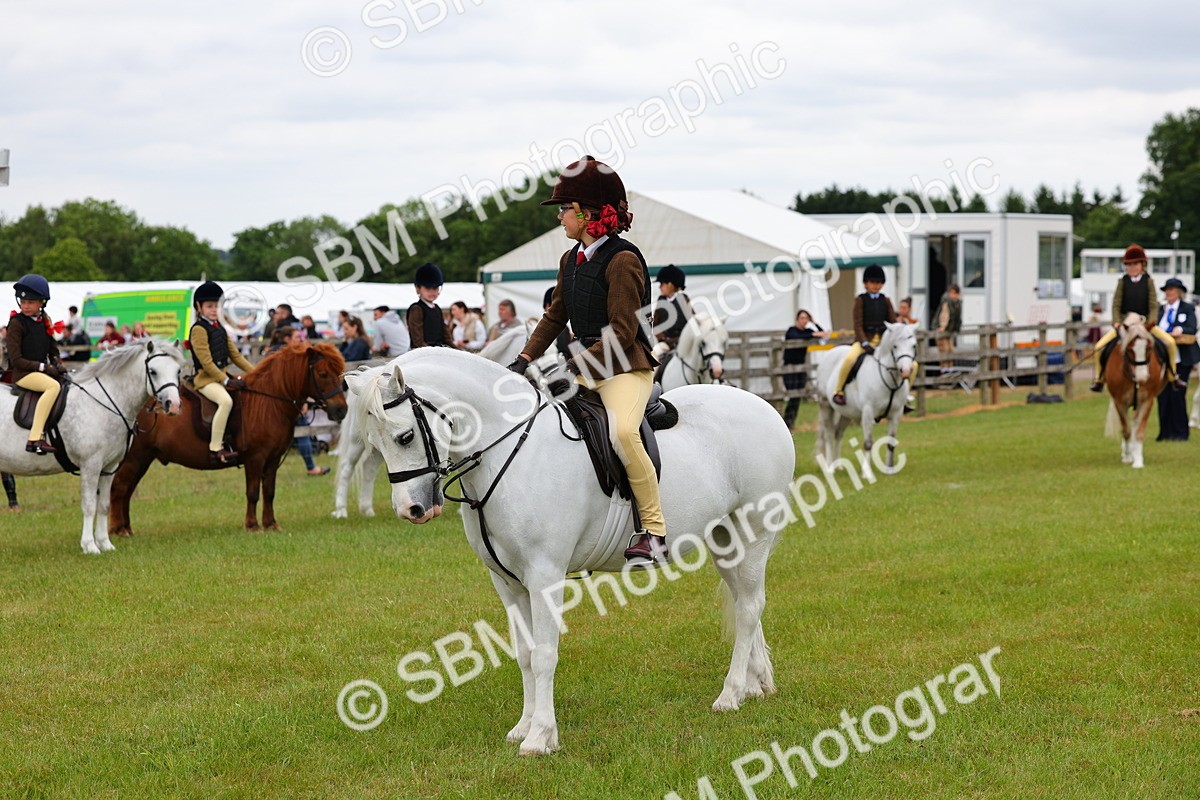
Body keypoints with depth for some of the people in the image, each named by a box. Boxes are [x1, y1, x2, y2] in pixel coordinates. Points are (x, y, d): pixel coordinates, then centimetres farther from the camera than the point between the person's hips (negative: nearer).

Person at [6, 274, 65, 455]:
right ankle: (35, 438, -39)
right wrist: (43, 367, -17)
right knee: (53, 386, -32)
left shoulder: (44, 321, 12)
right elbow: (16, 359, -13)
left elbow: (52, 349, 22)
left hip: (43, 371, 8)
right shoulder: (16, 323, -9)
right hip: (23, 374, -8)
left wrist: (56, 363, 1)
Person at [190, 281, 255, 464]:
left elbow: (235, 355, 19)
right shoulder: (198, 329, -9)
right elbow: (206, 361, -17)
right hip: (206, 379, -9)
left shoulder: (220, 329, 17)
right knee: (226, 400, -34)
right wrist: (226, 380, -22)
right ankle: (215, 449, -33)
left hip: (222, 376, 9)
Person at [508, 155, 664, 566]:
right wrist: (525, 359, 5)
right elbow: (555, 317, 19)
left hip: (626, 367, -9)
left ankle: (654, 528, -25)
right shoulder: (571, 260, 11)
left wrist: (572, 367, -22)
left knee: (622, 430, -35)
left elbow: (622, 334, -18)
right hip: (587, 366, 9)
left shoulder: (622, 261, -15)